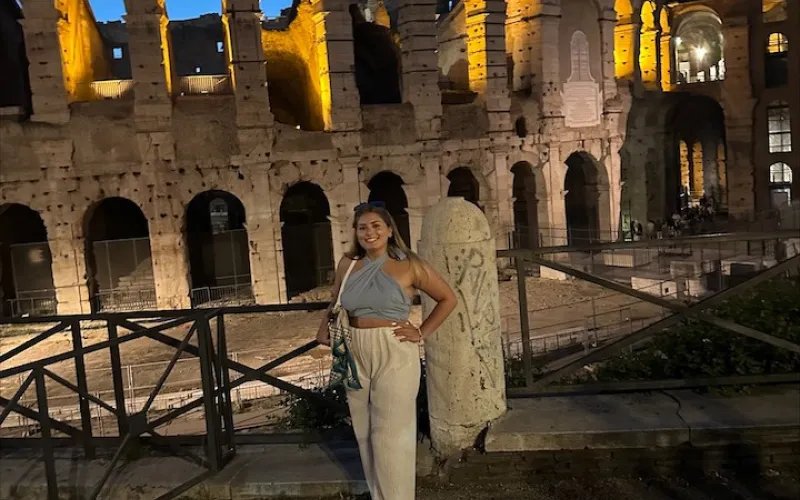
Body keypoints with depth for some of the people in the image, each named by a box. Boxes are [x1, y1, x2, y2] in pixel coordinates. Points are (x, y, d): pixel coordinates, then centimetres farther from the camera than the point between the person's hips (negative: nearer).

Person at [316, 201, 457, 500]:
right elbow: (335, 304, 19)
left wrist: (422, 333, -4)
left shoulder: (408, 265, -6)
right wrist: (324, 329, 1)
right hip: (355, 355, 4)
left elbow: (448, 299, 2)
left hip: (394, 354, -4)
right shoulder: (347, 264, 5)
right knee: (364, 433, 15)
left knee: (391, 435, 1)